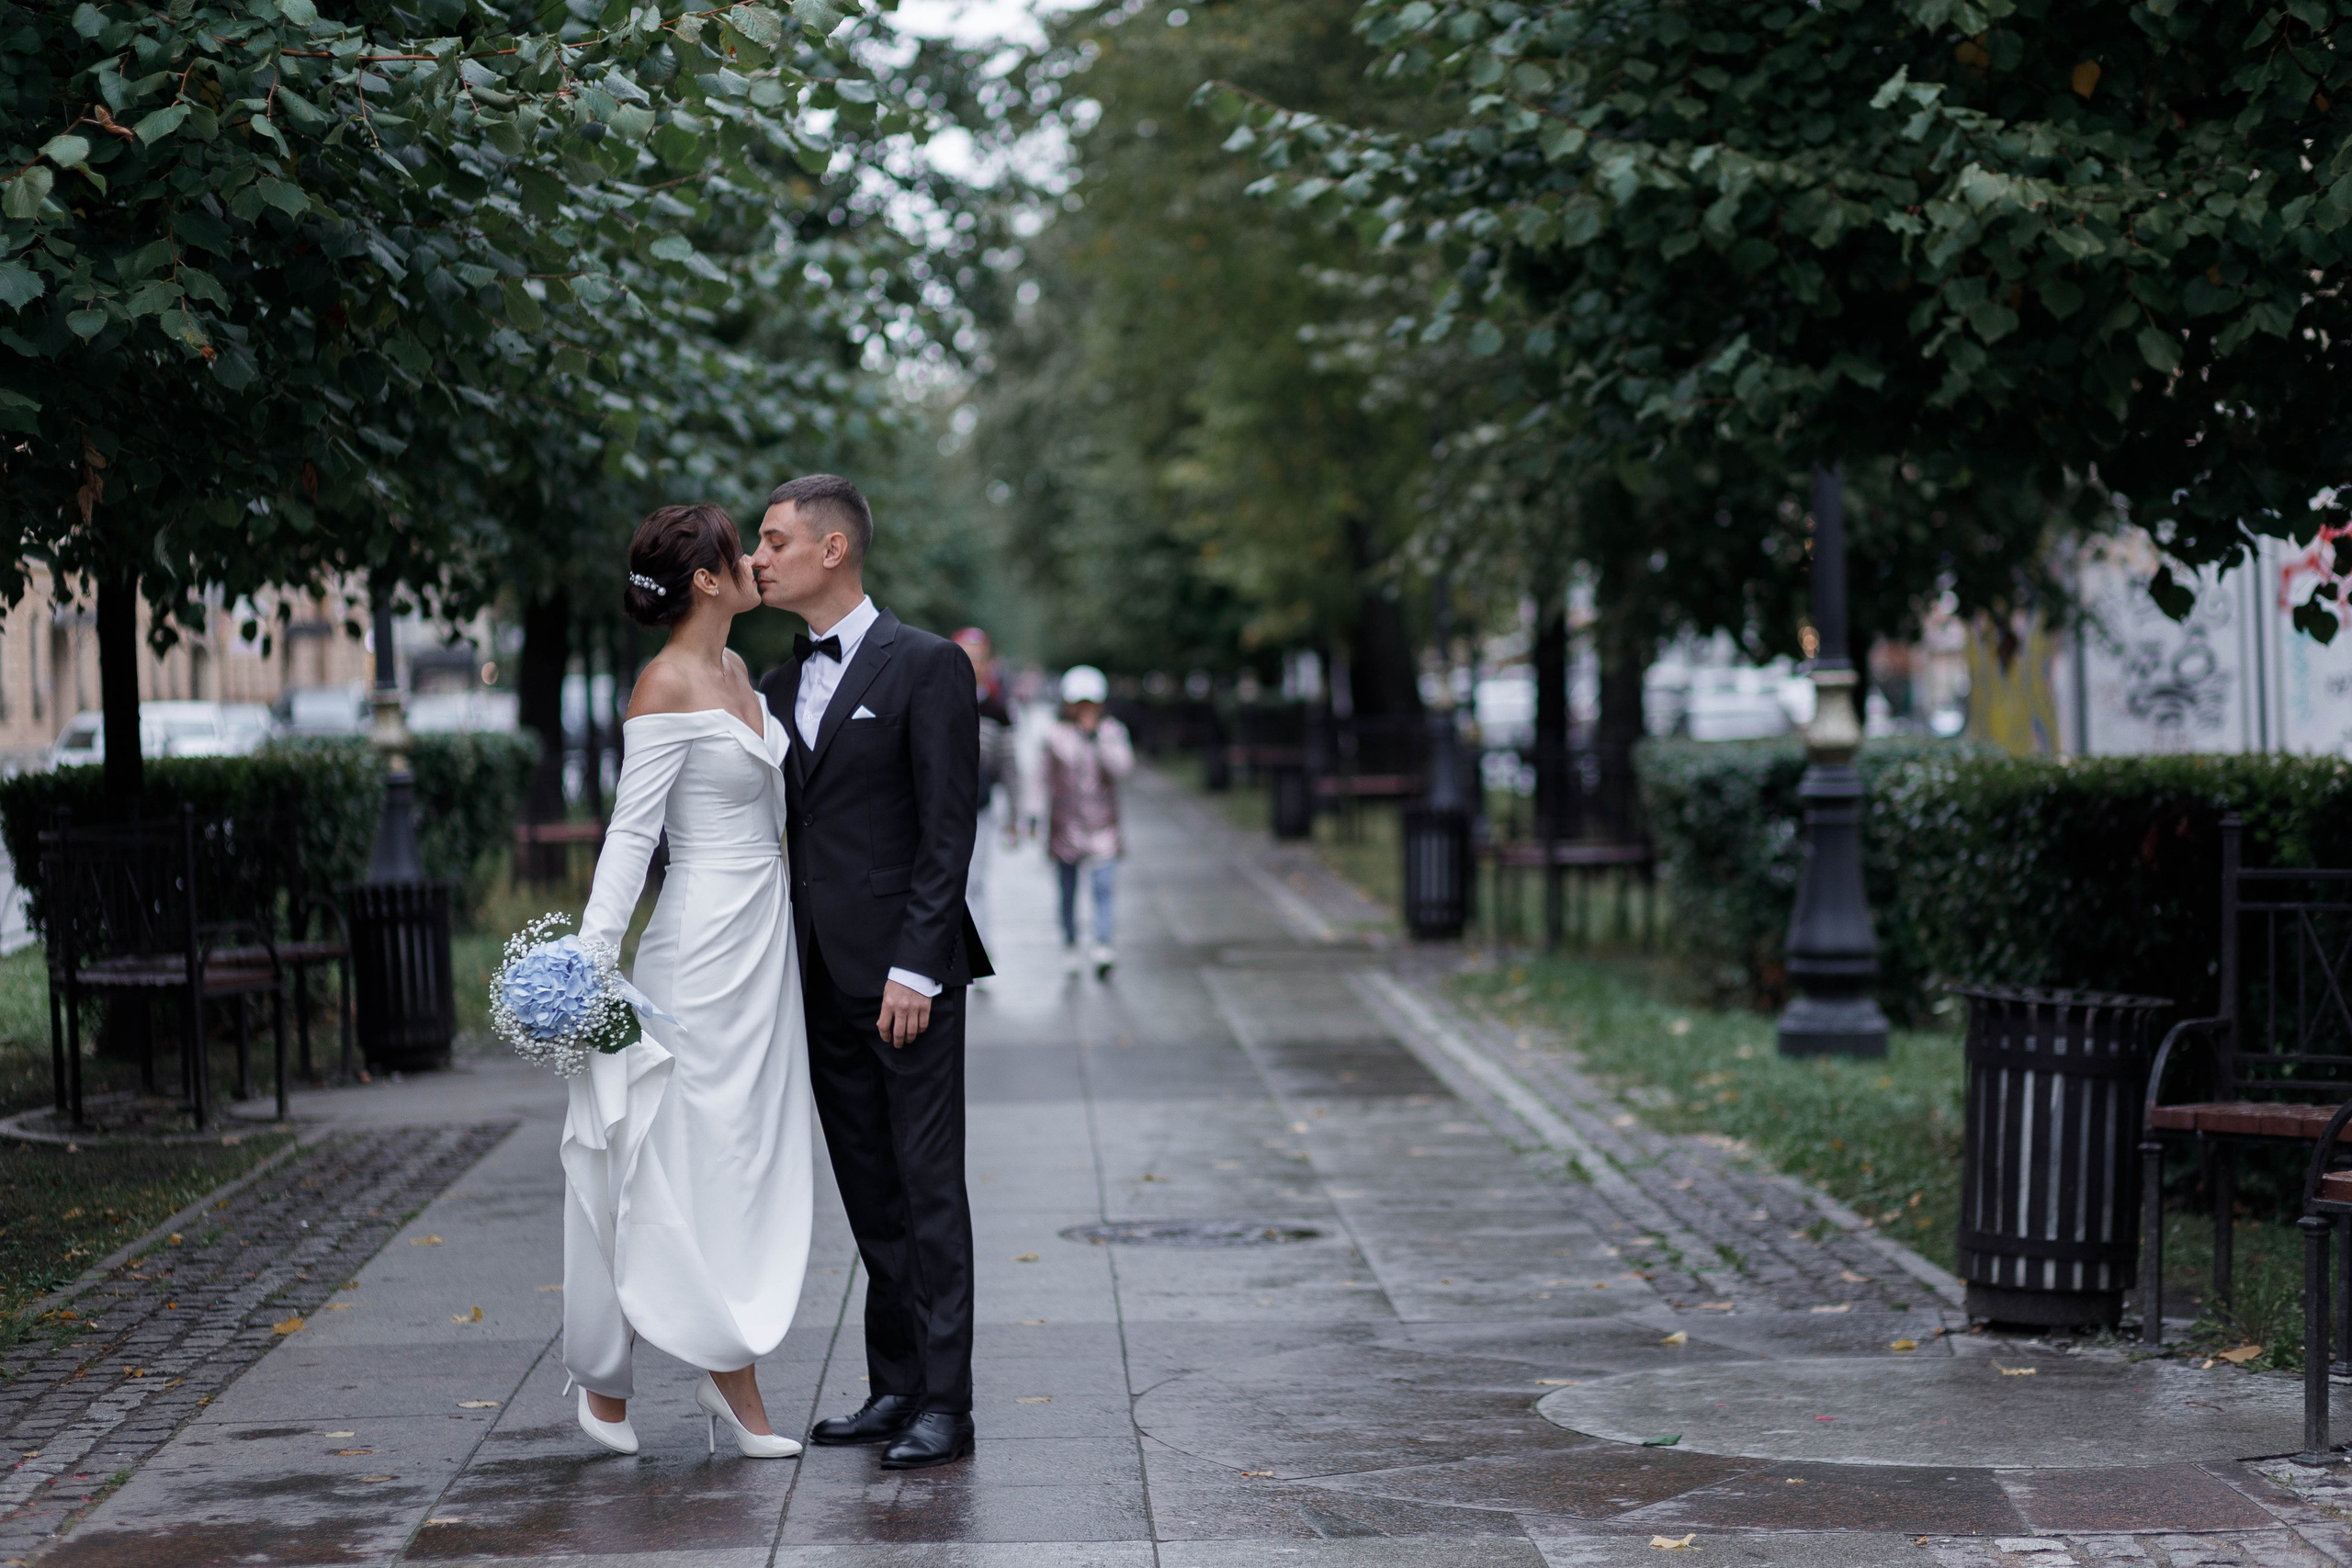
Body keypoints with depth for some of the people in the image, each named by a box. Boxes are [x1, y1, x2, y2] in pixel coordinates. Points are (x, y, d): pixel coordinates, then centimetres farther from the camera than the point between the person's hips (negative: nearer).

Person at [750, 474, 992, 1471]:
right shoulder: (777, 688, 15)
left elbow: (949, 828, -11)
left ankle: (945, 1405, -4)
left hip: (906, 974, -7)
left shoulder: (927, 667, -6)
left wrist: (915, 967, -17)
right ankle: (894, 1387, 16)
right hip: (823, 978, 7)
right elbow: (774, 830, 16)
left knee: (928, 1185, -5)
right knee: (868, 1193, 10)